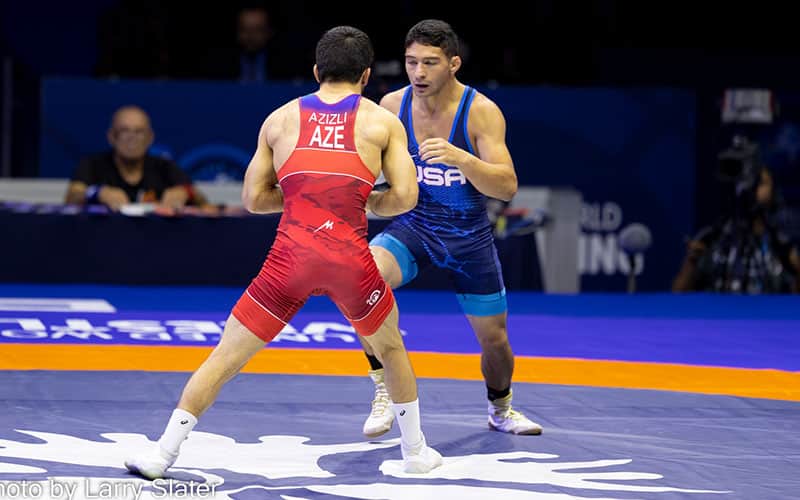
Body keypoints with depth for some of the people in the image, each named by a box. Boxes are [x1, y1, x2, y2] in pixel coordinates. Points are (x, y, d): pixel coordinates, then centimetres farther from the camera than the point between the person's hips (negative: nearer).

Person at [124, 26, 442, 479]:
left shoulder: (281, 119, 15)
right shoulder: (383, 122, 11)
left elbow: (254, 199, 16)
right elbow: (405, 197, 3)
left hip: (291, 255, 0)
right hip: (350, 256, 0)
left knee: (227, 355, 9)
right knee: (391, 347, 27)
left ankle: (162, 455, 6)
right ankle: (416, 451, 34)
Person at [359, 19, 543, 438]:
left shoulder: (481, 112, -18)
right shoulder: (391, 106, -9)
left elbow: (507, 187, -26)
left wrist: (459, 157, -42)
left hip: (469, 236, 0)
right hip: (413, 226, 0)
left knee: (494, 337, 12)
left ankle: (500, 408, 45)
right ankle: (384, 390, -20)